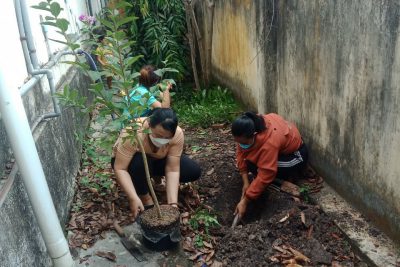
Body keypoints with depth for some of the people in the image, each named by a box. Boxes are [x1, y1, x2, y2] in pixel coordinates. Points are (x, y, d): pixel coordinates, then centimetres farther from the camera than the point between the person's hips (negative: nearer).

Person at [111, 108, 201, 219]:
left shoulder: (177, 134, -28)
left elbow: (173, 169, -26)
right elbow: (120, 168, -35)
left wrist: (173, 204, -33)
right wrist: (134, 198, -43)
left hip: (157, 159, 3)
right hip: (130, 160, -3)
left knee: (194, 171, -13)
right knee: (140, 162, -37)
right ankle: (144, 195, -10)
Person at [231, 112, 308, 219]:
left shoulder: (269, 143, -40)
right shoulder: (249, 131, -21)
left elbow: (264, 177, -37)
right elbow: (241, 152, -11)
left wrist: (244, 201, -33)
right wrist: (245, 182, -16)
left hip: (295, 154, -7)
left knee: (253, 165, -26)